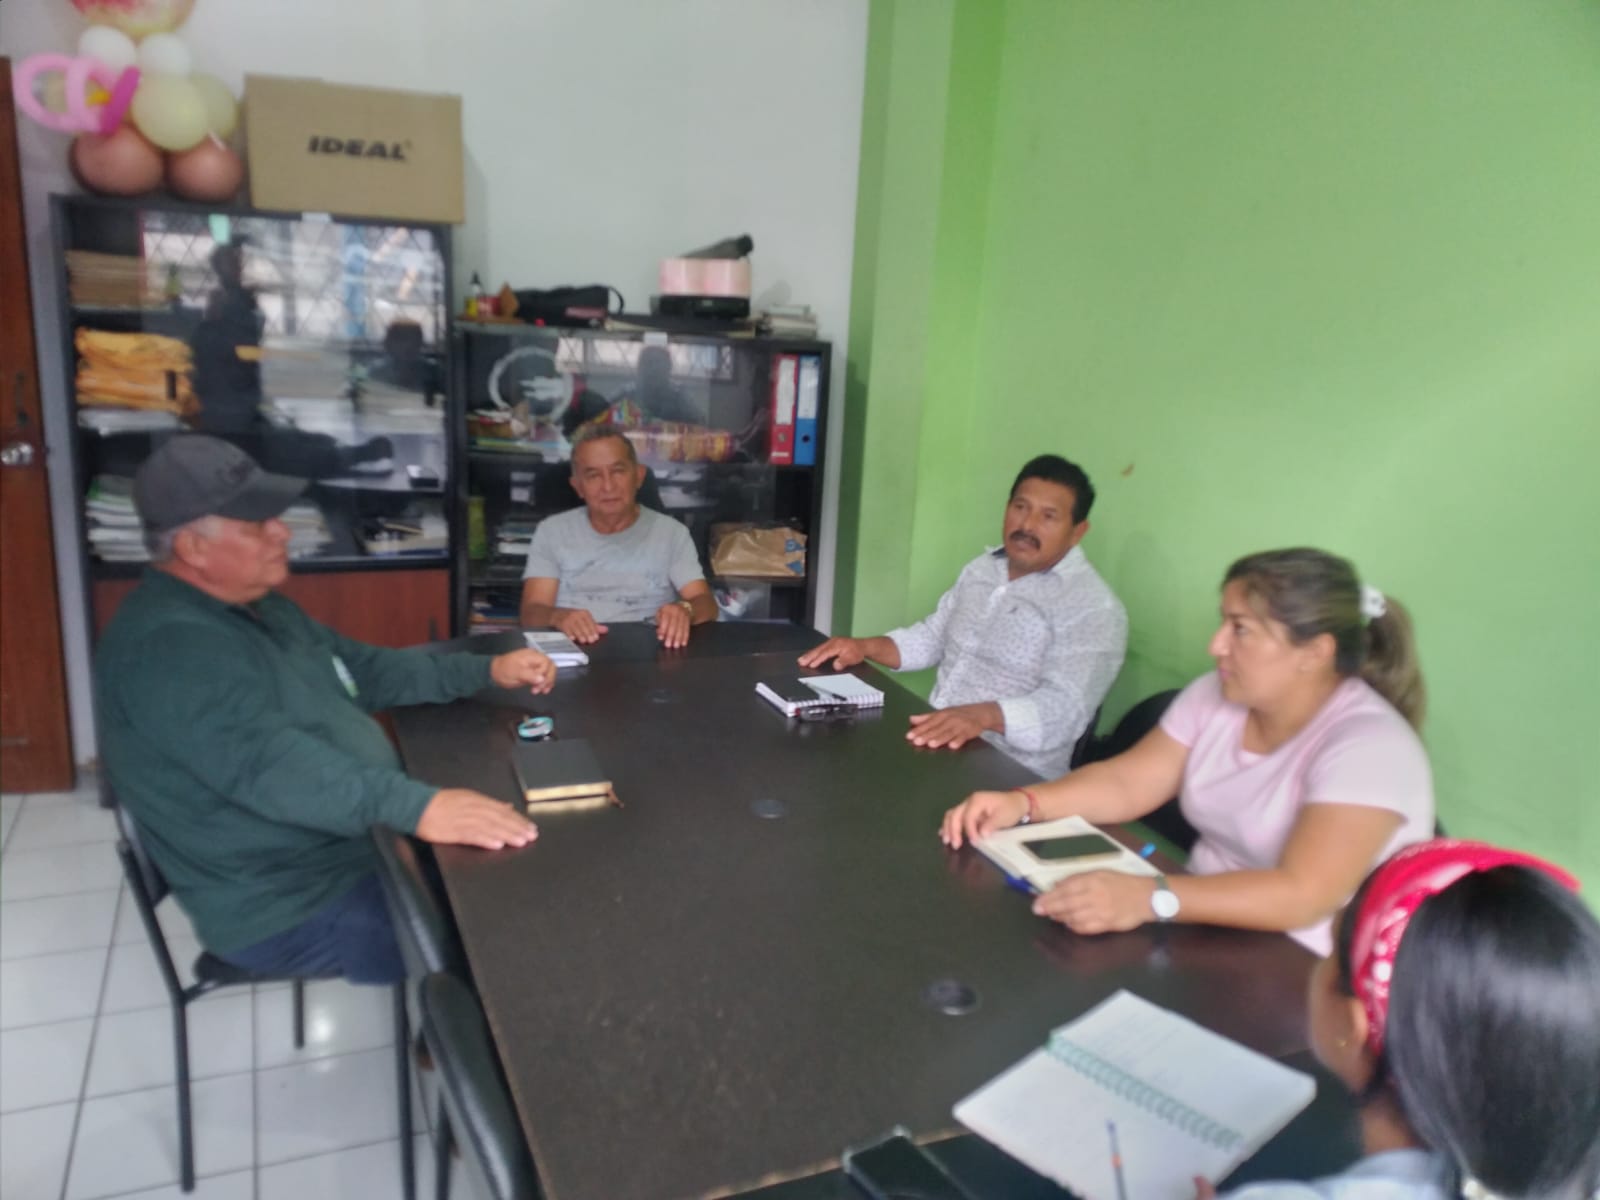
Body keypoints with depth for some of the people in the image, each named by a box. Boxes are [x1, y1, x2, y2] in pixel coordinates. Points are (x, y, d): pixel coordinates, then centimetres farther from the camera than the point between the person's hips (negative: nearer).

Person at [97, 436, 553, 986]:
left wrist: (487, 670, 6)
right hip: (291, 907, -9)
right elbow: (265, 761, -36)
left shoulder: (259, 609, 11)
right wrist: (416, 806, -47)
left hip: (358, 840, 10)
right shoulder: (165, 647, -22)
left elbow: (366, 669, 17)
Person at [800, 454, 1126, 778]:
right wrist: (865, 646, 5)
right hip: (935, 744, 7)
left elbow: (1065, 707, -25)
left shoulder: (1093, 608, -13)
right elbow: (931, 638, 22)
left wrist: (983, 715, -41)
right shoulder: (981, 568, 12)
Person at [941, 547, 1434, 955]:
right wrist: (1024, 802, -17)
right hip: (1210, 927, 6)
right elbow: (1127, 783, -1)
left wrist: (1150, 898, -43)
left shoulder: (1369, 747, -21)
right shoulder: (1218, 696, 0)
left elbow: (1301, 894, -32)